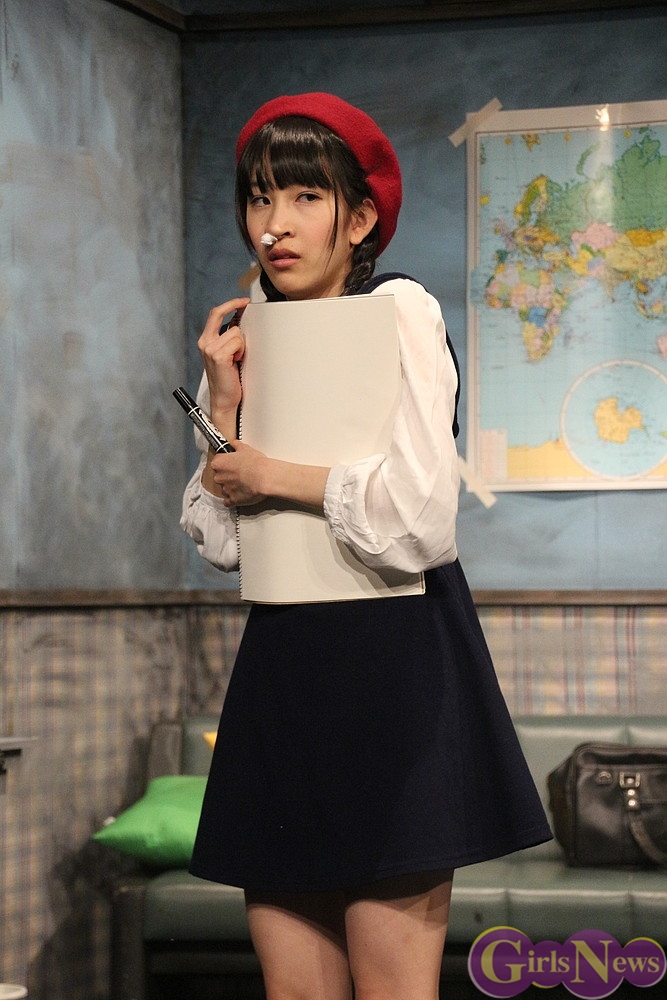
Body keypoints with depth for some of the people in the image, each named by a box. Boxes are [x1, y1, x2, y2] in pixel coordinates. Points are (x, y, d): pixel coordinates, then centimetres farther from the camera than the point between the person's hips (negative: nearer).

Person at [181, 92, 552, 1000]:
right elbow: (224, 543, 10)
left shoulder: (399, 312, -6)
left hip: (389, 661, -6)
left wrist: (276, 476, -6)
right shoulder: (249, 337, 14)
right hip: (282, 665, 6)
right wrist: (224, 404, 0)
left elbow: (421, 522, -18)